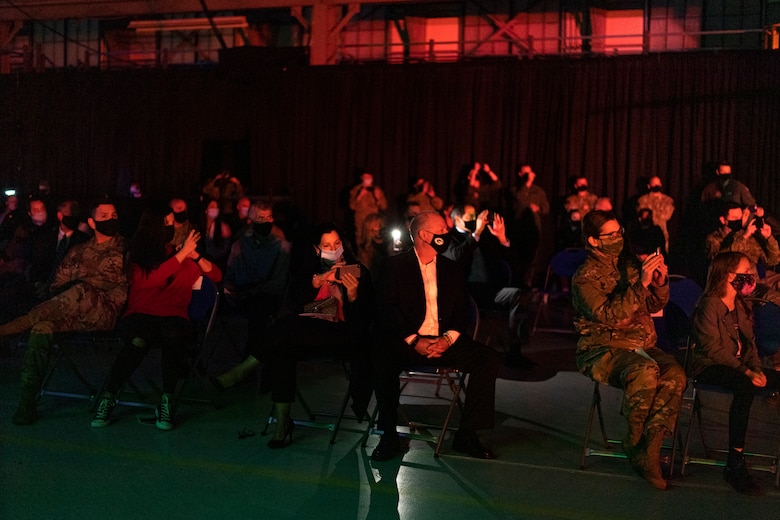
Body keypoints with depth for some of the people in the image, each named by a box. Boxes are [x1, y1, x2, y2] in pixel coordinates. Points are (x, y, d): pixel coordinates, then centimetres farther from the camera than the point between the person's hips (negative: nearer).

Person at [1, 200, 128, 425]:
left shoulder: (126, 250, 11)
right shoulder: (79, 252, 24)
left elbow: (122, 290, 0)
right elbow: (57, 285, 19)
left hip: (106, 314, -4)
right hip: (71, 315, 4)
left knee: (80, 293, -36)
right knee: (42, 326, -28)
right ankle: (27, 401, -31)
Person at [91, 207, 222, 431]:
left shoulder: (181, 252, 17)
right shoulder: (138, 254, 9)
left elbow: (216, 276, 18)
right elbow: (152, 279, -10)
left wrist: (196, 256, 1)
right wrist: (182, 253, -10)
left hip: (174, 315, 2)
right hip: (140, 314, -1)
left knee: (173, 334, -37)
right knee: (138, 340, -38)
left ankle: (167, 401, -28)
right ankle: (108, 397, -21)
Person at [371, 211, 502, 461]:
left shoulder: (451, 269, 17)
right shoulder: (395, 266, 5)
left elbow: (462, 310, 9)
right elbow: (389, 310, -5)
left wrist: (448, 339, -10)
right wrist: (414, 341, -17)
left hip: (444, 342, 4)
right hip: (407, 342, -4)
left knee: (488, 359, -19)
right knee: (383, 360, -35)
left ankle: (467, 435, -11)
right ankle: (389, 436, -18)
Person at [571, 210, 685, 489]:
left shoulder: (630, 264, 15)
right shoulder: (585, 278, -4)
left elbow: (655, 305, 21)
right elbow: (608, 315, -19)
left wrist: (660, 280, 0)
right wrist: (641, 283, -23)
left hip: (642, 345, 6)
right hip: (603, 349, -6)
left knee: (675, 375, -25)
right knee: (645, 373, -35)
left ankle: (648, 453, -22)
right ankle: (633, 443, -14)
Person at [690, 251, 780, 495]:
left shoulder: (742, 306, 16)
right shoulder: (709, 304, -10)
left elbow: (749, 343, 15)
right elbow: (713, 348, -17)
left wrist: (757, 369, -4)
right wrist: (746, 372, -22)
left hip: (740, 366, 8)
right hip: (710, 368, -8)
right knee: (745, 386, -37)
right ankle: (735, 463, -35)